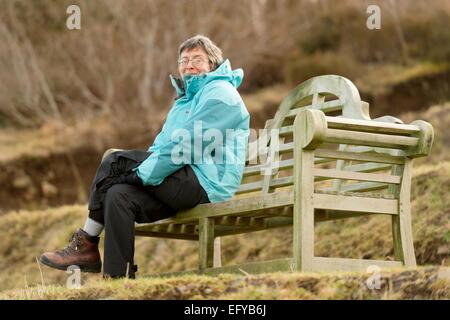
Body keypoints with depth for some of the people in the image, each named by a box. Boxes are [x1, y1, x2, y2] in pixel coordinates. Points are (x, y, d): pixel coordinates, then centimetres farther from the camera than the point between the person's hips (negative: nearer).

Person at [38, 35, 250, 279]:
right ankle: (118, 278, -19)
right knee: (119, 195, -14)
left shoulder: (220, 94, -7)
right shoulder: (185, 99, 27)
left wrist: (141, 174, -15)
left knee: (115, 162, -16)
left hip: (206, 183, -9)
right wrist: (140, 170, 1)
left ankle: (87, 244, -10)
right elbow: (160, 146, 22)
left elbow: (185, 146, -17)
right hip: (185, 184, 9)